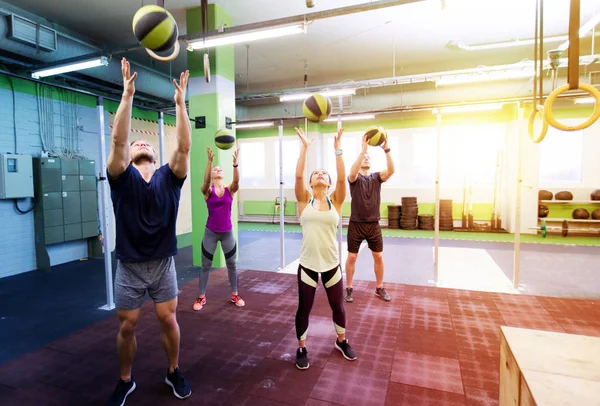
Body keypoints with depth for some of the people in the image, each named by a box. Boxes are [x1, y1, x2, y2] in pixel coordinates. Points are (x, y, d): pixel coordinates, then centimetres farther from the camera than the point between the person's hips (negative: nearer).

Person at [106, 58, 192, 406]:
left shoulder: (169, 177, -1)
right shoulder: (122, 177, -3)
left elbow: (184, 147, -14)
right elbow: (119, 139, -17)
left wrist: (181, 103, -17)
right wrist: (128, 95, -21)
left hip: (163, 265, 1)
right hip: (130, 267, 0)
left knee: (169, 321, 10)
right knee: (127, 327, 12)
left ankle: (174, 372, 33)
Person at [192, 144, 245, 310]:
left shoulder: (230, 190, -3)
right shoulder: (208, 191, -6)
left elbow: (236, 180, -23)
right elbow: (206, 181, -27)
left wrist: (235, 162, -39)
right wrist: (210, 161, -41)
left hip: (227, 233, 1)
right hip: (210, 233, -1)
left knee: (232, 264, 11)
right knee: (206, 265, 8)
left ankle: (235, 295, 26)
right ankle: (201, 297, 23)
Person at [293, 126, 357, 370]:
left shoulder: (335, 201, 0)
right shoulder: (304, 201, -1)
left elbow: (342, 177, -13)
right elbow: (298, 175, -13)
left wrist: (337, 148, -16)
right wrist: (304, 147, -13)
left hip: (331, 264, 1)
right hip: (308, 264, -1)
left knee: (338, 306, 17)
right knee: (304, 308, 10)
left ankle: (342, 341, 43)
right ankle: (301, 349, 33)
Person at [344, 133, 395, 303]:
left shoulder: (377, 177, 4)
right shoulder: (354, 178, -3)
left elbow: (391, 170, -16)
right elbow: (353, 171, -29)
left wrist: (386, 150, -29)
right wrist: (363, 149, -35)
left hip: (374, 225, 3)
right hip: (356, 224, -2)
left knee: (378, 257, 9)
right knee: (352, 257, 3)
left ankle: (380, 288, 25)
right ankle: (348, 288, 18)